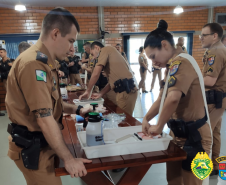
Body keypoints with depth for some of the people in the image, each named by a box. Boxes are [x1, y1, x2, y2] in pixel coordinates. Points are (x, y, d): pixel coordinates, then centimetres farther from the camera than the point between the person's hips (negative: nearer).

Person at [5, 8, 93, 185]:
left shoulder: (44, 61, 9)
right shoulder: (35, 63, -25)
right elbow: (45, 118, -26)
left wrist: (77, 110, 11)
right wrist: (69, 159, -20)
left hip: (42, 143, 10)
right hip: (33, 147, -10)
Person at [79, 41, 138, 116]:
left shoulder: (105, 49, -1)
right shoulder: (110, 53, 26)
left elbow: (96, 74, -9)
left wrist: (88, 91, 2)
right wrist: (100, 94, 15)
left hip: (125, 91, -9)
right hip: (126, 90, 9)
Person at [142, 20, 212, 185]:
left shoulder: (181, 62, -22)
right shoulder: (173, 67, 9)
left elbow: (173, 98, -36)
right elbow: (162, 99, 16)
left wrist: (159, 127, -22)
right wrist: (146, 119, 2)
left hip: (194, 136, -9)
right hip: (179, 134, 9)